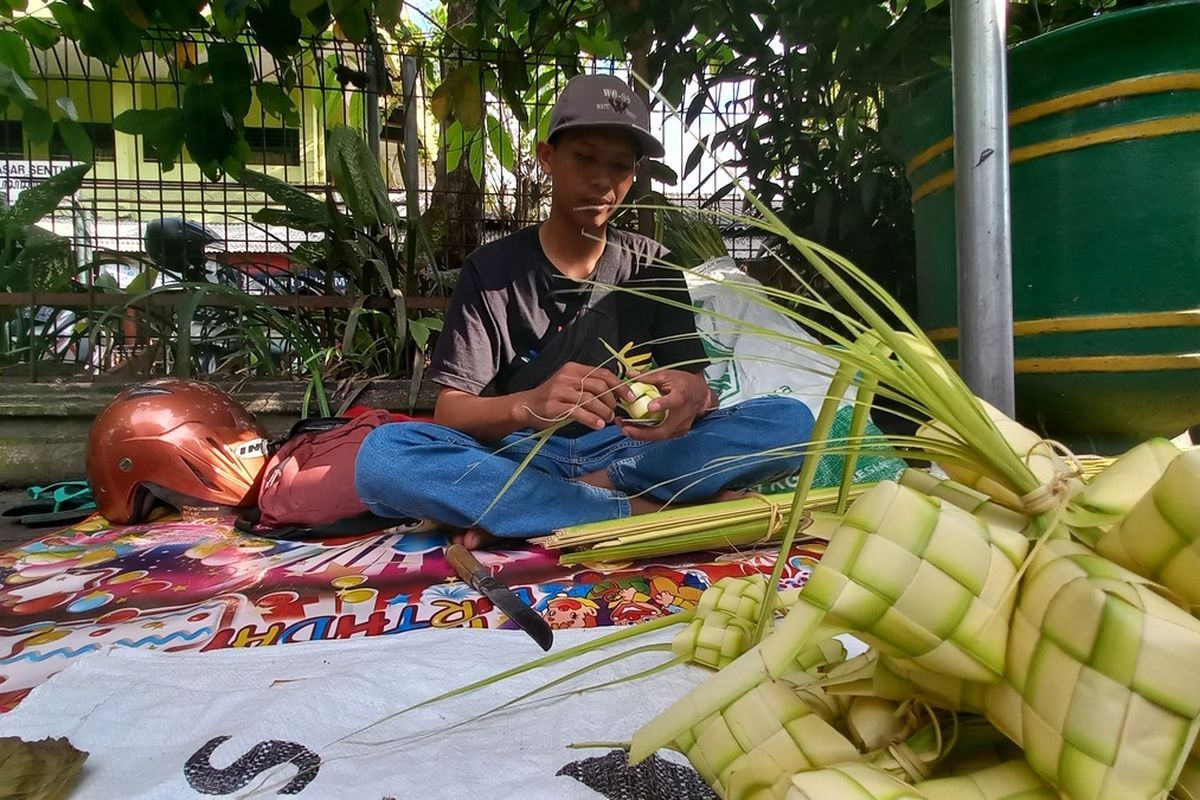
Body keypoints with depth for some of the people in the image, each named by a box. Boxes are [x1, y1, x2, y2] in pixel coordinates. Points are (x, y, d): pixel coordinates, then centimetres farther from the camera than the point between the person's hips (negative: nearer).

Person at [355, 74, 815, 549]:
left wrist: (694, 396, -27)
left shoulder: (652, 267, 6)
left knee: (791, 422, -20)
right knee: (380, 458, -30)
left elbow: (694, 382, 0)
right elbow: (450, 412, -8)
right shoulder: (491, 270, -1)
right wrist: (526, 405, -31)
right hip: (518, 455, -1)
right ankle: (642, 511, -25)